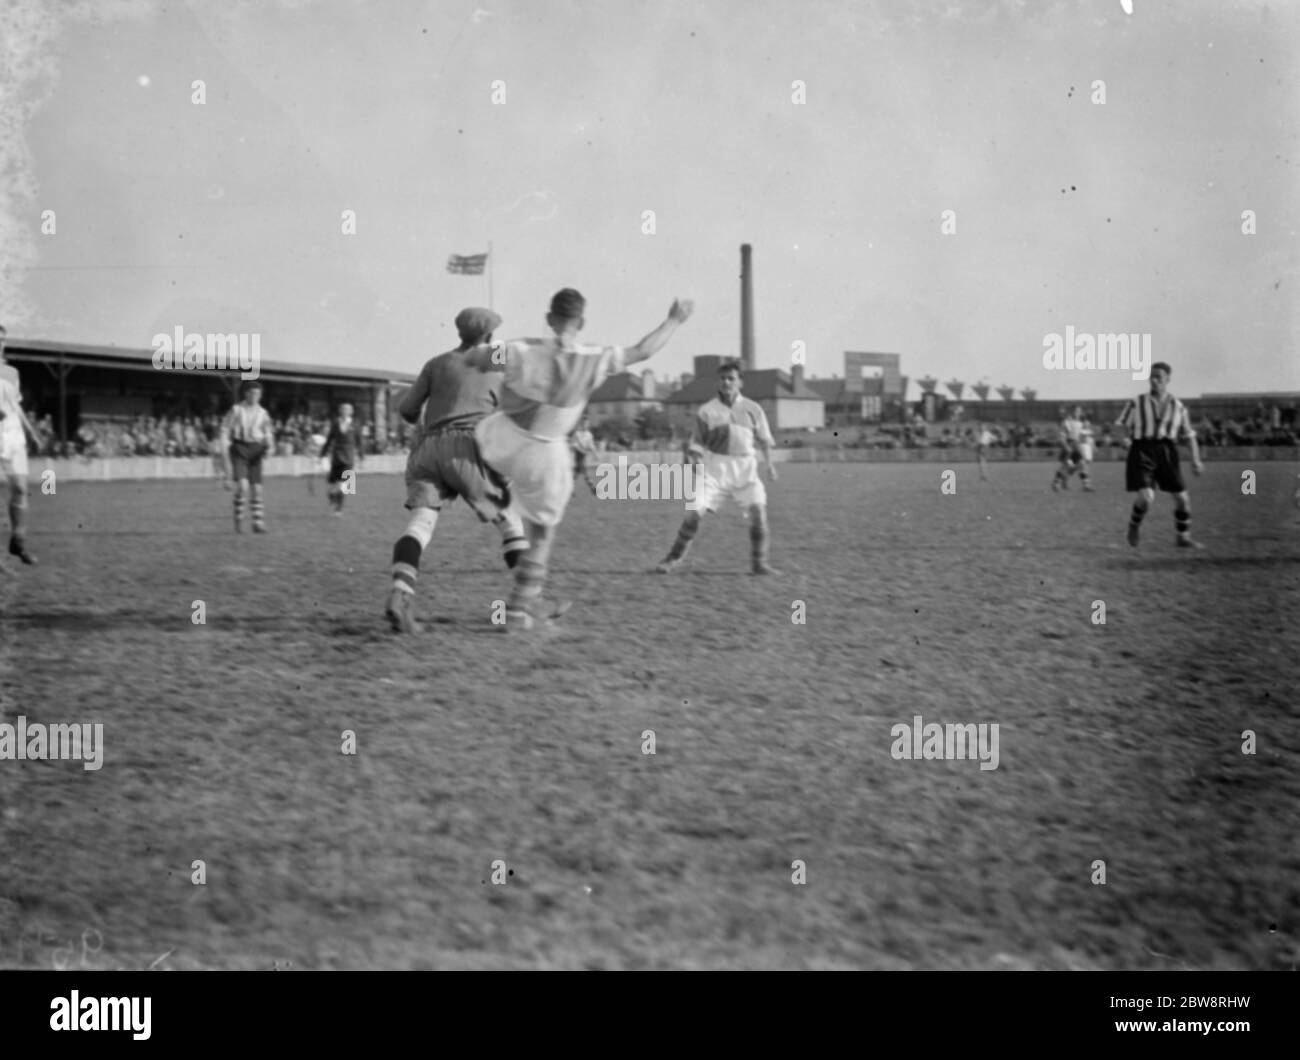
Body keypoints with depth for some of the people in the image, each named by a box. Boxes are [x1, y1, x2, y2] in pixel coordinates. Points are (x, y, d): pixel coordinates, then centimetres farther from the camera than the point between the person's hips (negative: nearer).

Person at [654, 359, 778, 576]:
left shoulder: (752, 409, 5)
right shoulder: (707, 411, 2)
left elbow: (764, 439, 11)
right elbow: (697, 444, 4)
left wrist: (768, 463, 0)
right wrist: (699, 466, -8)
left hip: (745, 468, 1)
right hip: (714, 468, -1)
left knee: (758, 508, -16)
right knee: (694, 512, -9)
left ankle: (759, 563, -3)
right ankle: (673, 559, 5)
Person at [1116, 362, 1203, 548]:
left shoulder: (1178, 407, 7)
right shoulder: (1137, 403, 1)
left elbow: (1189, 435, 11)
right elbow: (1120, 426, 6)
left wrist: (1196, 459, 4)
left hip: (1166, 452, 3)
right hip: (1141, 451, -3)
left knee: (1182, 498, 1)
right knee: (1146, 497, -21)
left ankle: (1183, 538, 21)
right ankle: (1134, 525, 11)